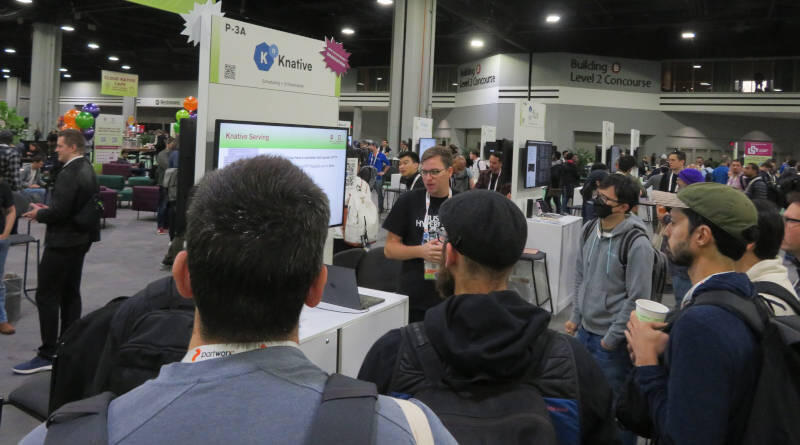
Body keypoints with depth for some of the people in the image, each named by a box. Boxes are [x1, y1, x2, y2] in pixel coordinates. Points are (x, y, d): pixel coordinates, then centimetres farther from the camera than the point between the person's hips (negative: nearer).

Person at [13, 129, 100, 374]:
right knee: (70, 294, 14)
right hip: (80, 239, 10)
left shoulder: (69, 174, -21)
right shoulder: (87, 170, 10)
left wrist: (39, 214, -5)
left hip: (62, 242, -10)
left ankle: (47, 354, 1)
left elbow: (59, 212, -24)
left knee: (47, 296, -3)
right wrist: (47, 210, 11)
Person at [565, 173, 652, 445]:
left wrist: (611, 338, -14)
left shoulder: (637, 243, -20)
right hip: (585, 331, 7)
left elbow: (638, 299, -18)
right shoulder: (590, 229, 1)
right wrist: (576, 317, 8)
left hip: (612, 340, -7)